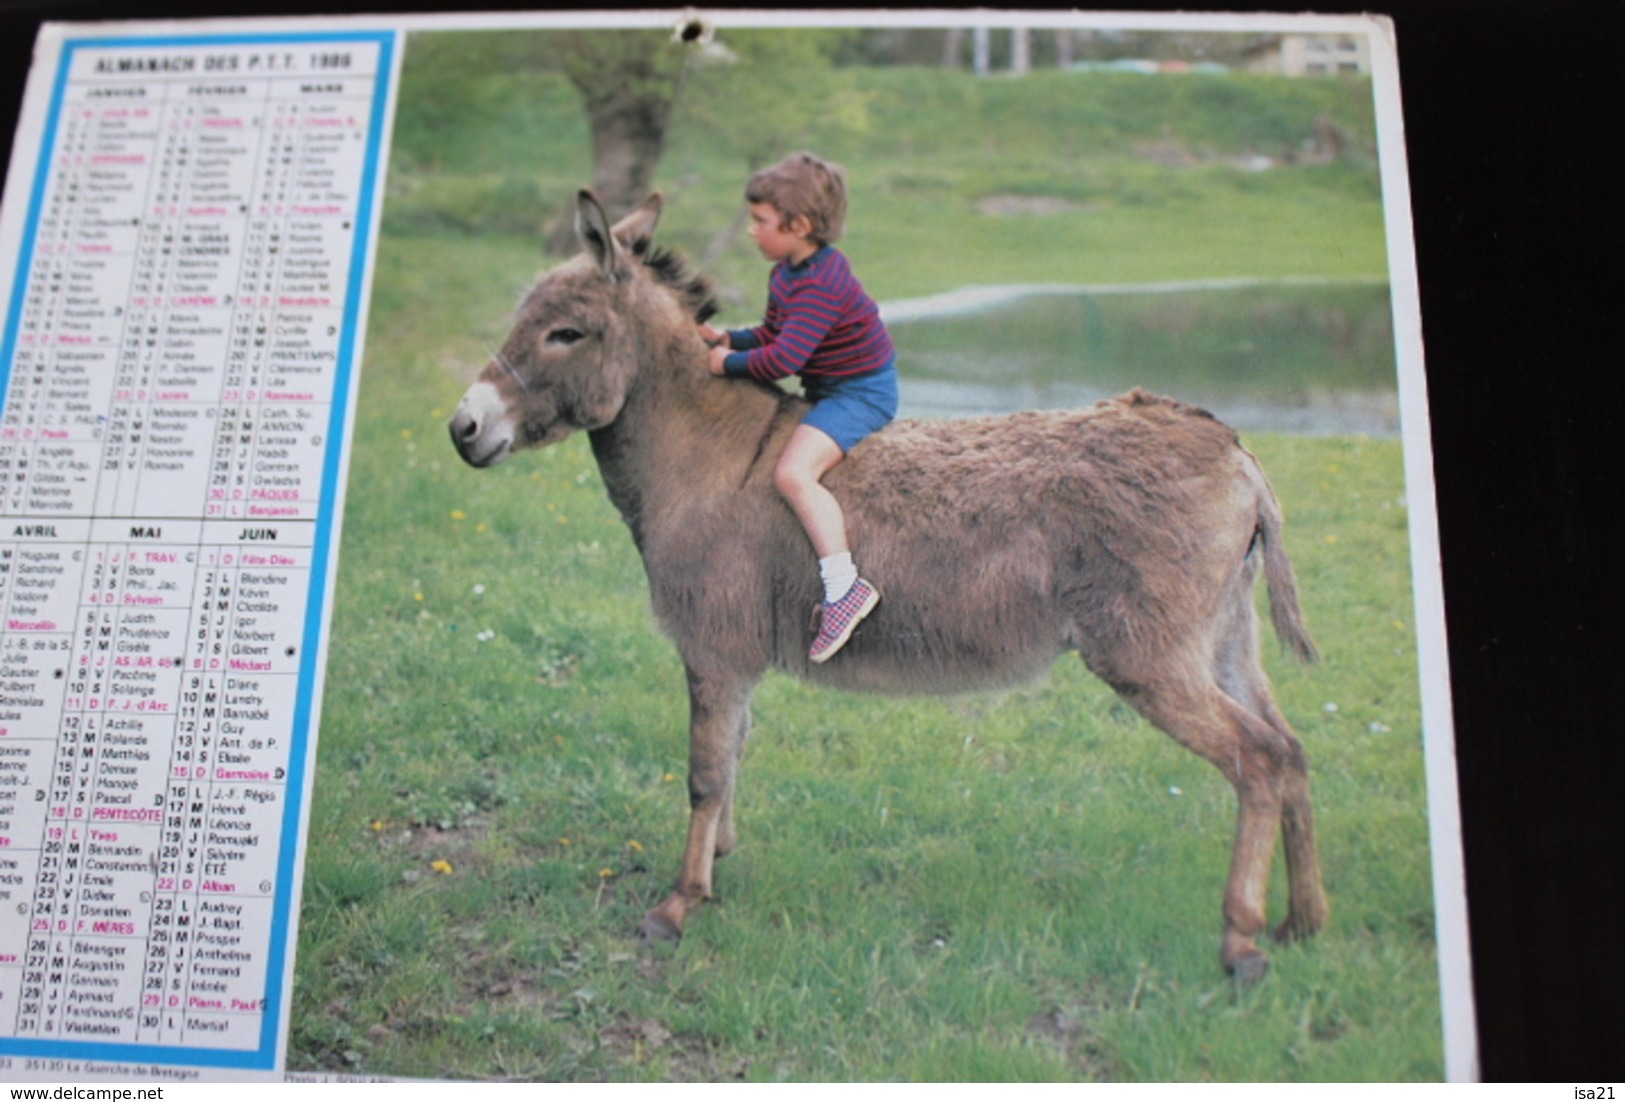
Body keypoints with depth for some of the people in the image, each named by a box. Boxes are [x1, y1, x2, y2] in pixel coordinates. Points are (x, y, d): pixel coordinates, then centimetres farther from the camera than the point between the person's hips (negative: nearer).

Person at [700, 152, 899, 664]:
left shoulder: (821, 284, -25)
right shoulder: (785, 274, 6)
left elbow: (783, 358, -30)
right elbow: (771, 334, 16)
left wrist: (729, 363, -15)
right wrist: (725, 338, 1)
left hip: (860, 393, -11)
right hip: (827, 388, 11)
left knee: (793, 472, -28)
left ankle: (845, 586, -28)